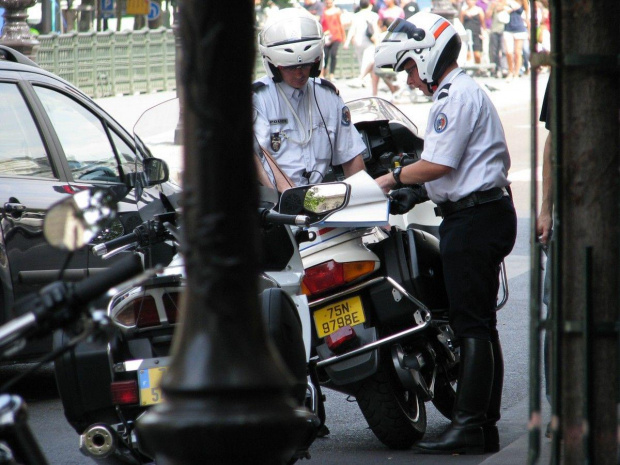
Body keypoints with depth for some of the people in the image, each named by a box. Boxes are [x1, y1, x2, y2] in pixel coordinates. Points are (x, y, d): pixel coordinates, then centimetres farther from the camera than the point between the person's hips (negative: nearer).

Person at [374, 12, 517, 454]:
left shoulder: (456, 97, -13)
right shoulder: (470, 92, 20)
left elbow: (438, 165, -18)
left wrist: (393, 179, -4)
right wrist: (418, 193, 16)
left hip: (473, 219, -11)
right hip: (488, 213, 11)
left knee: (472, 326, -10)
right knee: (480, 324, 11)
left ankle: (469, 426, -11)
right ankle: (486, 426, 14)